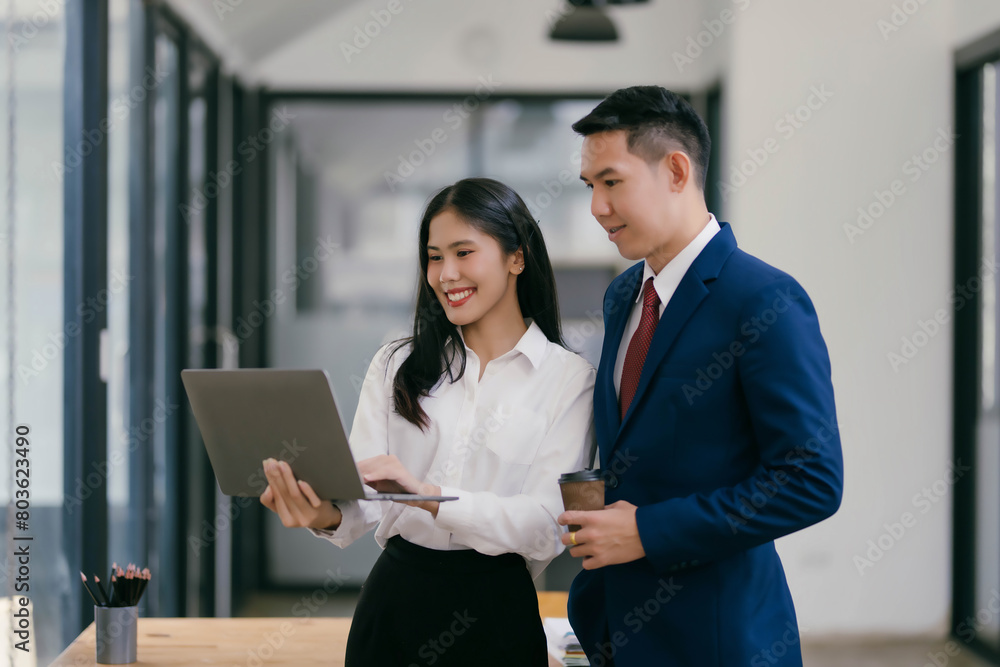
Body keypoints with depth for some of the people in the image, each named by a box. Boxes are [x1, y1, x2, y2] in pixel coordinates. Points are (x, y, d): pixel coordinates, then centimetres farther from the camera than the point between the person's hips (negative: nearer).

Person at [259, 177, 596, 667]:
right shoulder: (397, 366, 8)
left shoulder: (568, 379, -2)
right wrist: (328, 514, -26)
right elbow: (364, 497, -3)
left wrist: (427, 494, -25)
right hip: (393, 595, 3)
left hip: (492, 613, -2)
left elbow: (548, 526, -13)